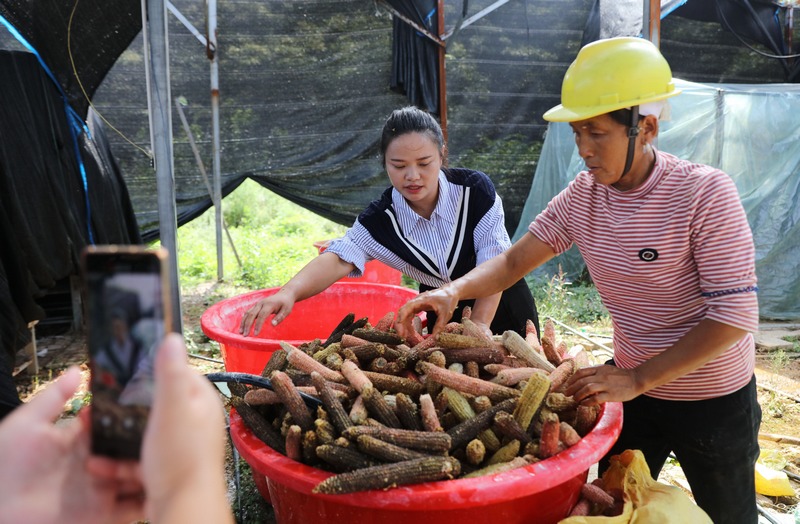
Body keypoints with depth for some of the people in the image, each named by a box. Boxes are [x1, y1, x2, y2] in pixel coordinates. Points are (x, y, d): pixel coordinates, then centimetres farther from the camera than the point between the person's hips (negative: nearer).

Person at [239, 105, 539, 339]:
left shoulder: (475, 190, -23)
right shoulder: (380, 220, -20)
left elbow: (493, 262, -20)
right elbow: (340, 258, -34)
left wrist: (480, 323, -27)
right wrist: (289, 292, -53)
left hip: (501, 302, -1)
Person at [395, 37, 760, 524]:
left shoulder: (704, 191, -24)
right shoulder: (584, 193, -9)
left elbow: (735, 314, -25)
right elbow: (515, 260, -8)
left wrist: (637, 379, -28)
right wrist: (453, 291, -27)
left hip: (714, 403, -4)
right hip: (630, 386, 4)